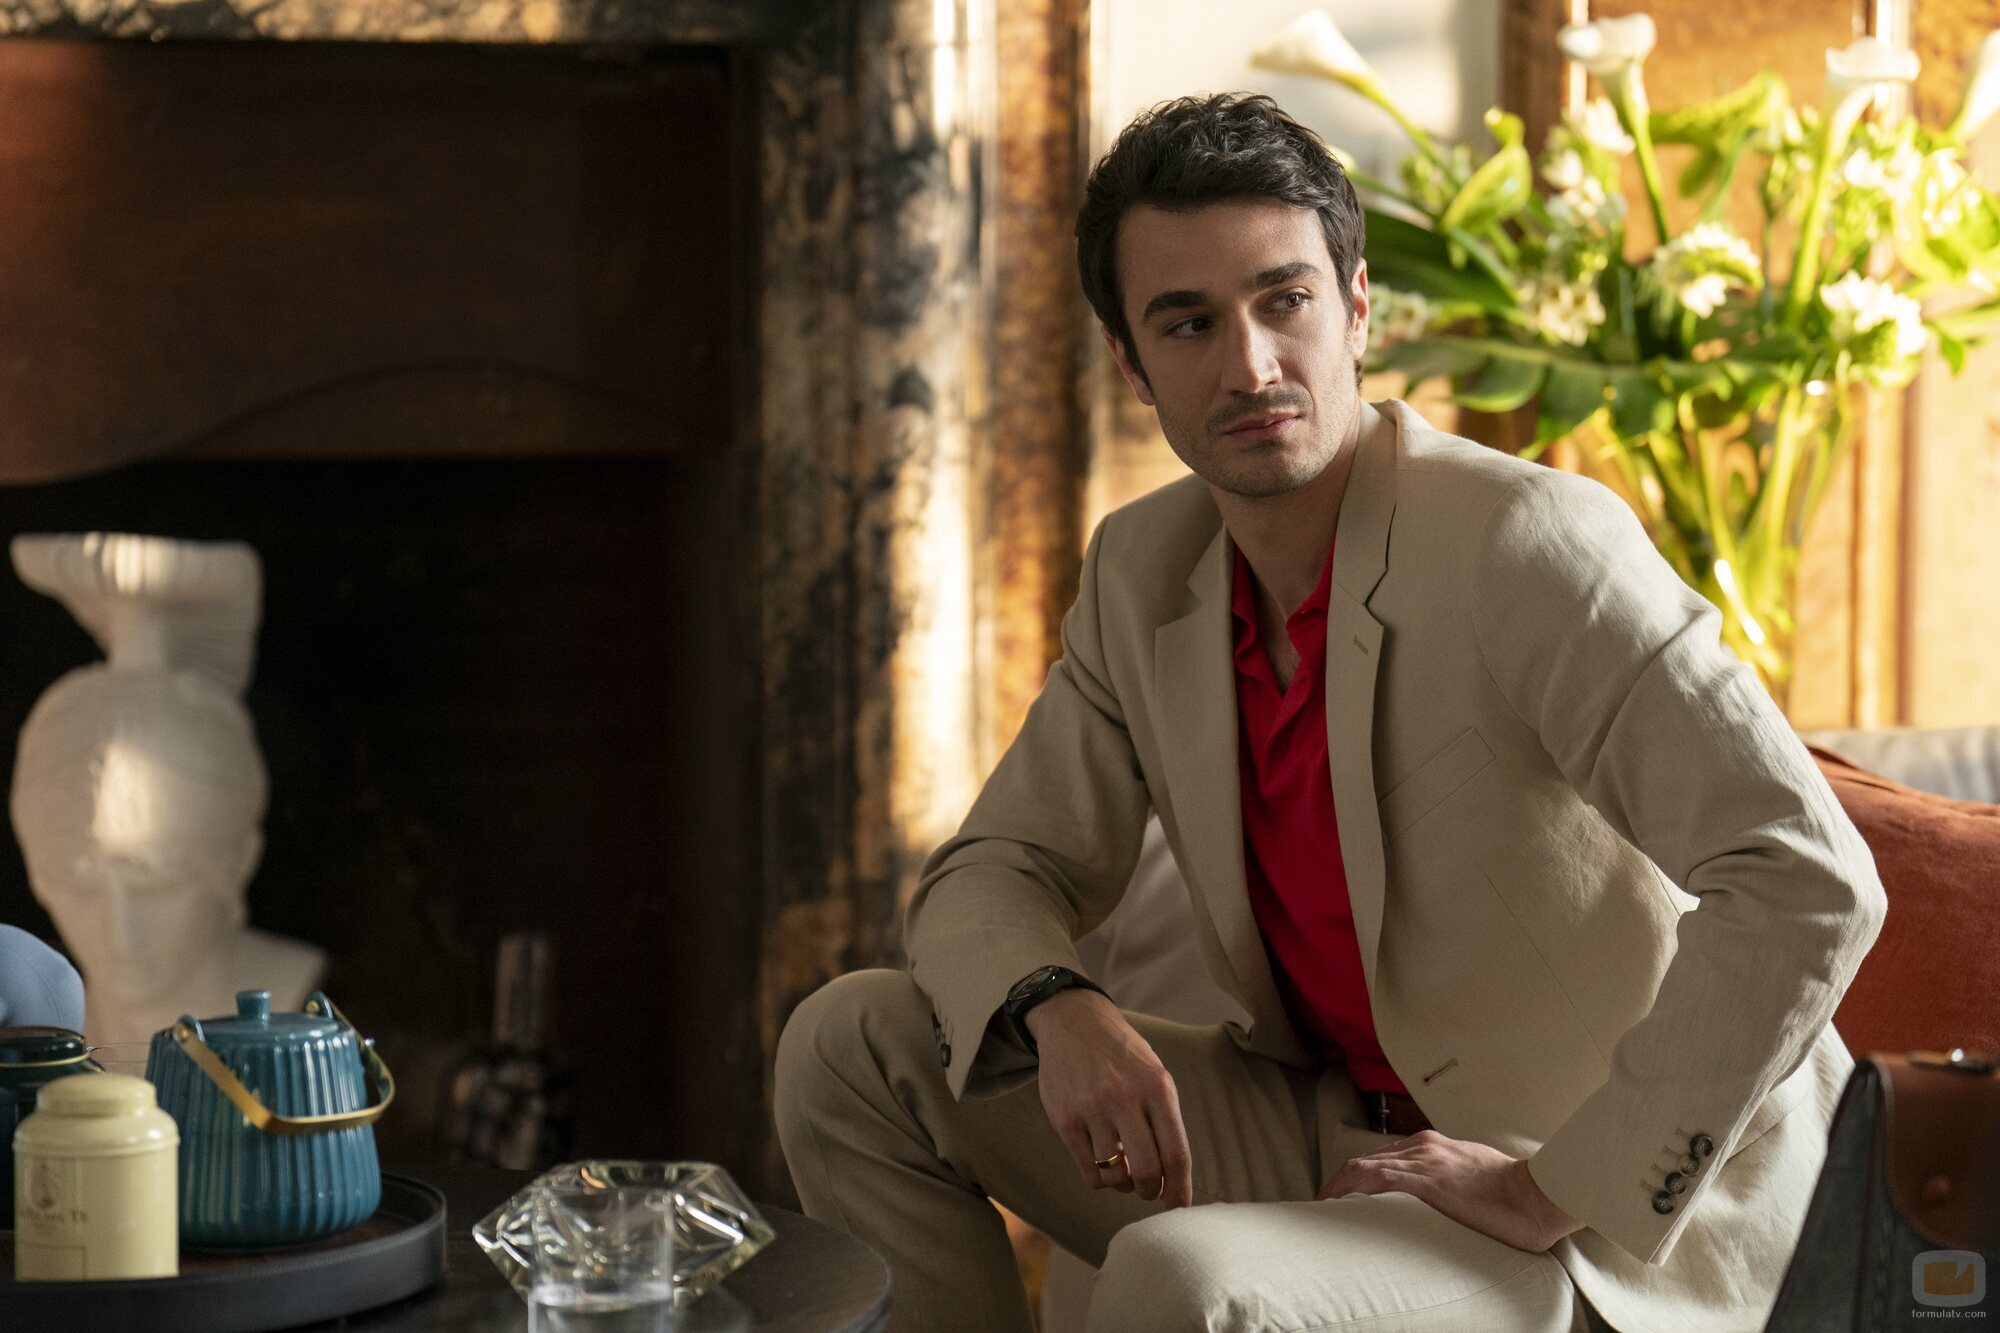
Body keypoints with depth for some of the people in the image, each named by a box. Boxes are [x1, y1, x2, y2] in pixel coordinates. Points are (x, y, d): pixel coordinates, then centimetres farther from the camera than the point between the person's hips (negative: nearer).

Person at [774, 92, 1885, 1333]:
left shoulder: (1532, 543, -22)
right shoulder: (1143, 571, 2)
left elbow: (1810, 885, -30)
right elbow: (991, 872, 8)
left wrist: (1564, 1198, -25)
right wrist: (1054, 1008, -17)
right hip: (1322, 1131, 7)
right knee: (851, 1044, -1)